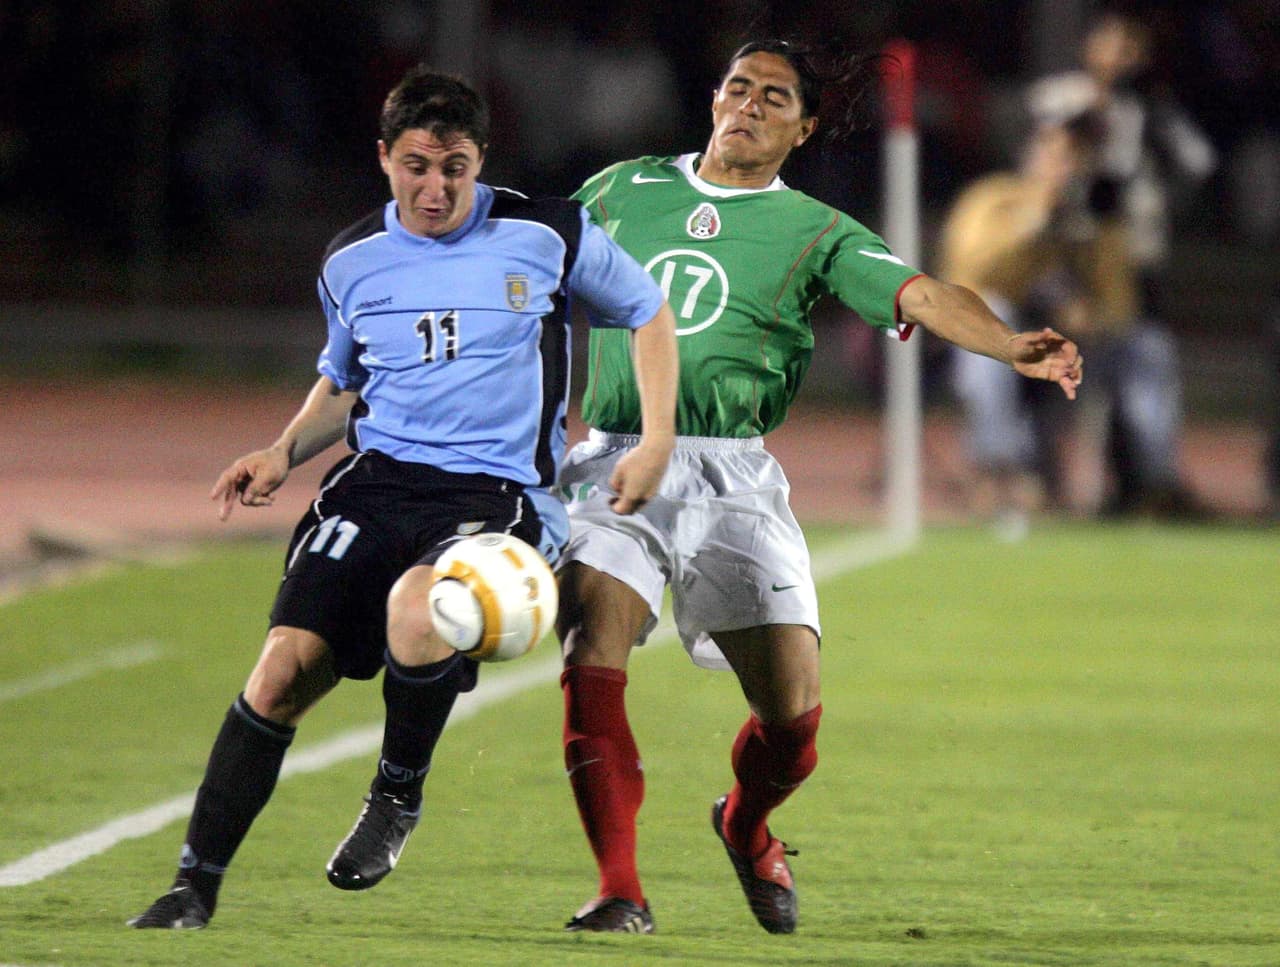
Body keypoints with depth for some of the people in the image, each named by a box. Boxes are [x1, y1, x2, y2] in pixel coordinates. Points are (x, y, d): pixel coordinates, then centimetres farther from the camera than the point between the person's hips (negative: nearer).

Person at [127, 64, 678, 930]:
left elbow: (647, 313, 14)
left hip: (498, 493, -3)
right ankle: (196, 885, -6)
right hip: (377, 479, 4)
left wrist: (656, 444, 4)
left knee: (416, 609, -36)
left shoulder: (545, 235, 1)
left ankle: (398, 797, -7)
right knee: (285, 668, -15)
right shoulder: (353, 263, 12)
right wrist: (285, 453, 12)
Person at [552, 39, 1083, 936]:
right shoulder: (622, 190, 13)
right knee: (594, 658, -21)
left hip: (732, 475, 0)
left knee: (792, 710, -7)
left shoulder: (813, 232, 7)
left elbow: (921, 294, -8)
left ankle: (746, 825, 27)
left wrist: (1013, 346, -26)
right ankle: (620, 888, -15)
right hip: (615, 461, 0)